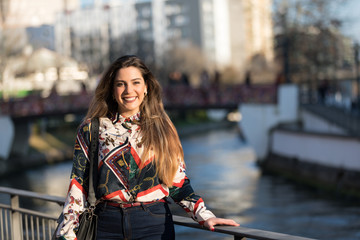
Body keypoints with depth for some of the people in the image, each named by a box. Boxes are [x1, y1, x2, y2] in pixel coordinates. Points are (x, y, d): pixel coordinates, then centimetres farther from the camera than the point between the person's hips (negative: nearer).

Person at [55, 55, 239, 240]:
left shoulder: (162, 129, 6)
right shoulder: (91, 129, 3)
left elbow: (178, 183, 6)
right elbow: (78, 183, 3)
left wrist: (204, 216, -5)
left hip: (154, 225, 0)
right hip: (108, 225, 0)